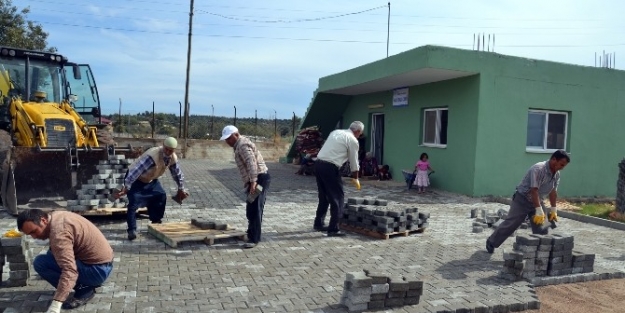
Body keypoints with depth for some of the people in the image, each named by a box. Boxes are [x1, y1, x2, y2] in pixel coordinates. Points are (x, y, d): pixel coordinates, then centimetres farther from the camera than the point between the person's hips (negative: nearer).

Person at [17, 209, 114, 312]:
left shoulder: (59, 232, -24)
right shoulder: (56, 216, 7)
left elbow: (70, 270, -34)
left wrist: (55, 305, -39)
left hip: (98, 269, -10)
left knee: (40, 263, -12)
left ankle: (83, 290, -6)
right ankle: (90, 282, 17)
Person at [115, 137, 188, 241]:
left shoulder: (173, 158, -14)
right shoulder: (153, 156, -38)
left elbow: (177, 173, 3)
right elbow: (136, 171, -41)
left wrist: (181, 189, 12)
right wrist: (126, 188, -43)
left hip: (151, 179, 7)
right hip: (135, 179, -7)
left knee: (161, 196, 5)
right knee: (134, 203, -20)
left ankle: (156, 221, 25)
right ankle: (132, 230, -9)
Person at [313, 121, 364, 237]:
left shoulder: (336, 132, 20)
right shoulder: (353, 140, 0)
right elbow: (353, 162, 5)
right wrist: (355, 179, 19)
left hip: (319, 163, 8)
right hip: (330, 167, -8)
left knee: (324, 196, 20)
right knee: (337, 197, 3)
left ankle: (318, 224, 29)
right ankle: (333, 229, 4)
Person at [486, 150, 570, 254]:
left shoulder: (557, 174, -1)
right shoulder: (538, 169, -27)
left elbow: (553, 192, 6)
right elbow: (534, 191, -32)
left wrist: (553, 210, 4)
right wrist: (539, 211, -35)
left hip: (538, 201, 7)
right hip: (522, 199, -7)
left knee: (542, 229, 0)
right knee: (510, 224, -1)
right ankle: (491, 243, 13)